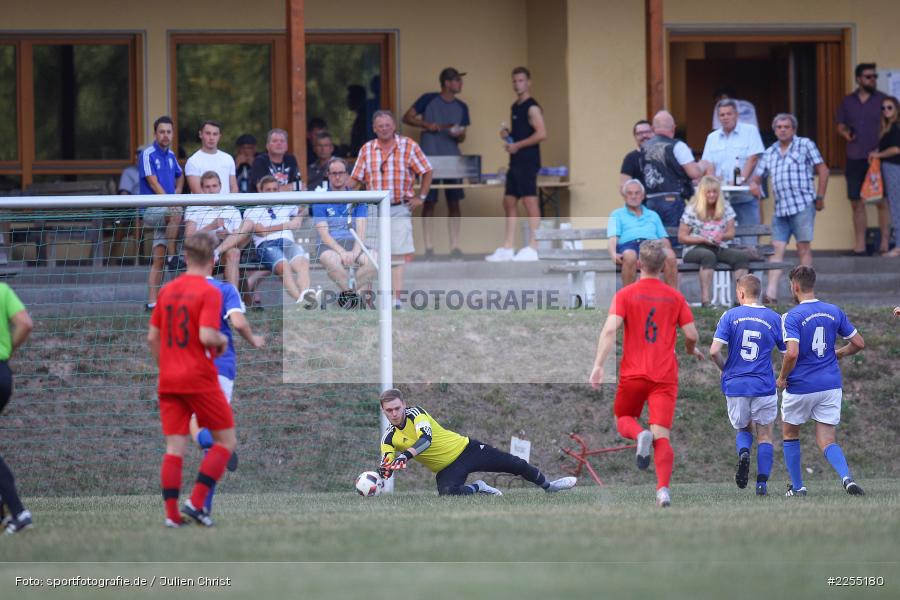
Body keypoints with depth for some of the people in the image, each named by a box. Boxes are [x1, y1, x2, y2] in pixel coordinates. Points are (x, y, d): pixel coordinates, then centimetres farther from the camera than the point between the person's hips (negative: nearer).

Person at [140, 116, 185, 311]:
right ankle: (173, 256, -25)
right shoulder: (148, 154, -6)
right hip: (151, 209, -6)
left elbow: (180, 175, 35)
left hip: (167, 212, 6)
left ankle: (152, 301, -2)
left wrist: (178, 191, 16)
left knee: (158, 259, 1)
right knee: (176, 213, -36)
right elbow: (153, 183, -14)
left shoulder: (171, 156, 16)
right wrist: (170, 203, -22)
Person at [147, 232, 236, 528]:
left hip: (168, 381, 6)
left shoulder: (167, 291, 9)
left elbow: (152, 337, 11)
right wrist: (222, 340, 0)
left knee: (175, 446, 5)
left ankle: (172, 512, -3)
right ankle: (196, 502, -4)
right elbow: (206, 336, -21)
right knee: (226, 440, 7)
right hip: (199, 379, -6)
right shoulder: (209, 293, -10)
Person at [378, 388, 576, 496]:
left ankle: (548, 485, 28)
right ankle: (477, 488, -1)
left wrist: (406, 455, -51)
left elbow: (426, 439, -33)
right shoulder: (389, 437, -6)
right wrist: (385, 470, -44)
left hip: (465, 448, -1)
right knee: (447, 492, -34)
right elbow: (387, 464, -17)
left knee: (515, 464, 1)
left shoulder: (415, 413, -15)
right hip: (447, 469, 1)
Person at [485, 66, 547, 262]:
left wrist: (517, 145, -16)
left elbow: (541, 134, -18)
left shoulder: (532, 107, -9)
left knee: (530, 201, -9)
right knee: (508, 202, 9)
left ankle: (532, 248, -9)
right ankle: (507, 248, 12)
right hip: (516, 162, 10)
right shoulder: (515, 107, 18)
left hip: (528, 161, -10)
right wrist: (507, 135, 6)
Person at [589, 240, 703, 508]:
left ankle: (640, 435, -14)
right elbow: (692, 335, 4)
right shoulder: (675, 297, 5)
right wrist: (691, 350, 27)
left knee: (623, 419, 22)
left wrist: (598, 365, -16)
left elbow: (610, 329, -13)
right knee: (662, 436, -4)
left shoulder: (625, 294, -1)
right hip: (665, 375, 1)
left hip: (632, 374, -1)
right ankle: (663, 489, -24)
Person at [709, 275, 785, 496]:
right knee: (764, 435, 11)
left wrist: (725, 369, 11)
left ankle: (743, 453, -12)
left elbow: (714, 351, -9)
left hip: (735, 386, 0)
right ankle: (762, 482, 0)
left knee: (743, 430, 20)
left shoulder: (730, 316, -2)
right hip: (764, 387, 0)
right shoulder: (774, 318, 0)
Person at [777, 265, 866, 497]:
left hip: (800, 387, -4)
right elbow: (859, 343, 7)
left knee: (790, 434, 20)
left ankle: (797, 487, 22)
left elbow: (792, 353, -26)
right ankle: (846, 477, -22)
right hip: (830, 386, 4)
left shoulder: (791, 317, -14)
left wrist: (782, 378, -9)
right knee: (827, 441, 5)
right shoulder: (834, 312, 3)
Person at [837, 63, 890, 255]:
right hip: (854, 158, 3)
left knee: (882, 202, -5)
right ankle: (860, 244, 11)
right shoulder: (848, 101, 11)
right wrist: (846, 133, -5)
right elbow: (841, 125, 17)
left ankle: (885, 243, 0)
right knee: (857, 203, 5)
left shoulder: (882, 100, 2)